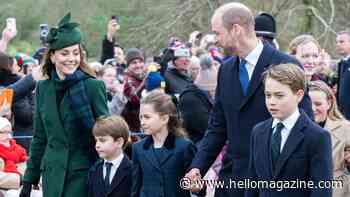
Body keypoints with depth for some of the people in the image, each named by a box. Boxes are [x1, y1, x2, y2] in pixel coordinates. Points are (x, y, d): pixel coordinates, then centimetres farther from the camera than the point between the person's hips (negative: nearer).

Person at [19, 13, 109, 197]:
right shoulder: (43, 88, 8)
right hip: (52, 174, 4)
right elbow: (39, 138, 15)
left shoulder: (94, 86, -5)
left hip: (83, 174, -4)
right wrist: (29, 179, 13)